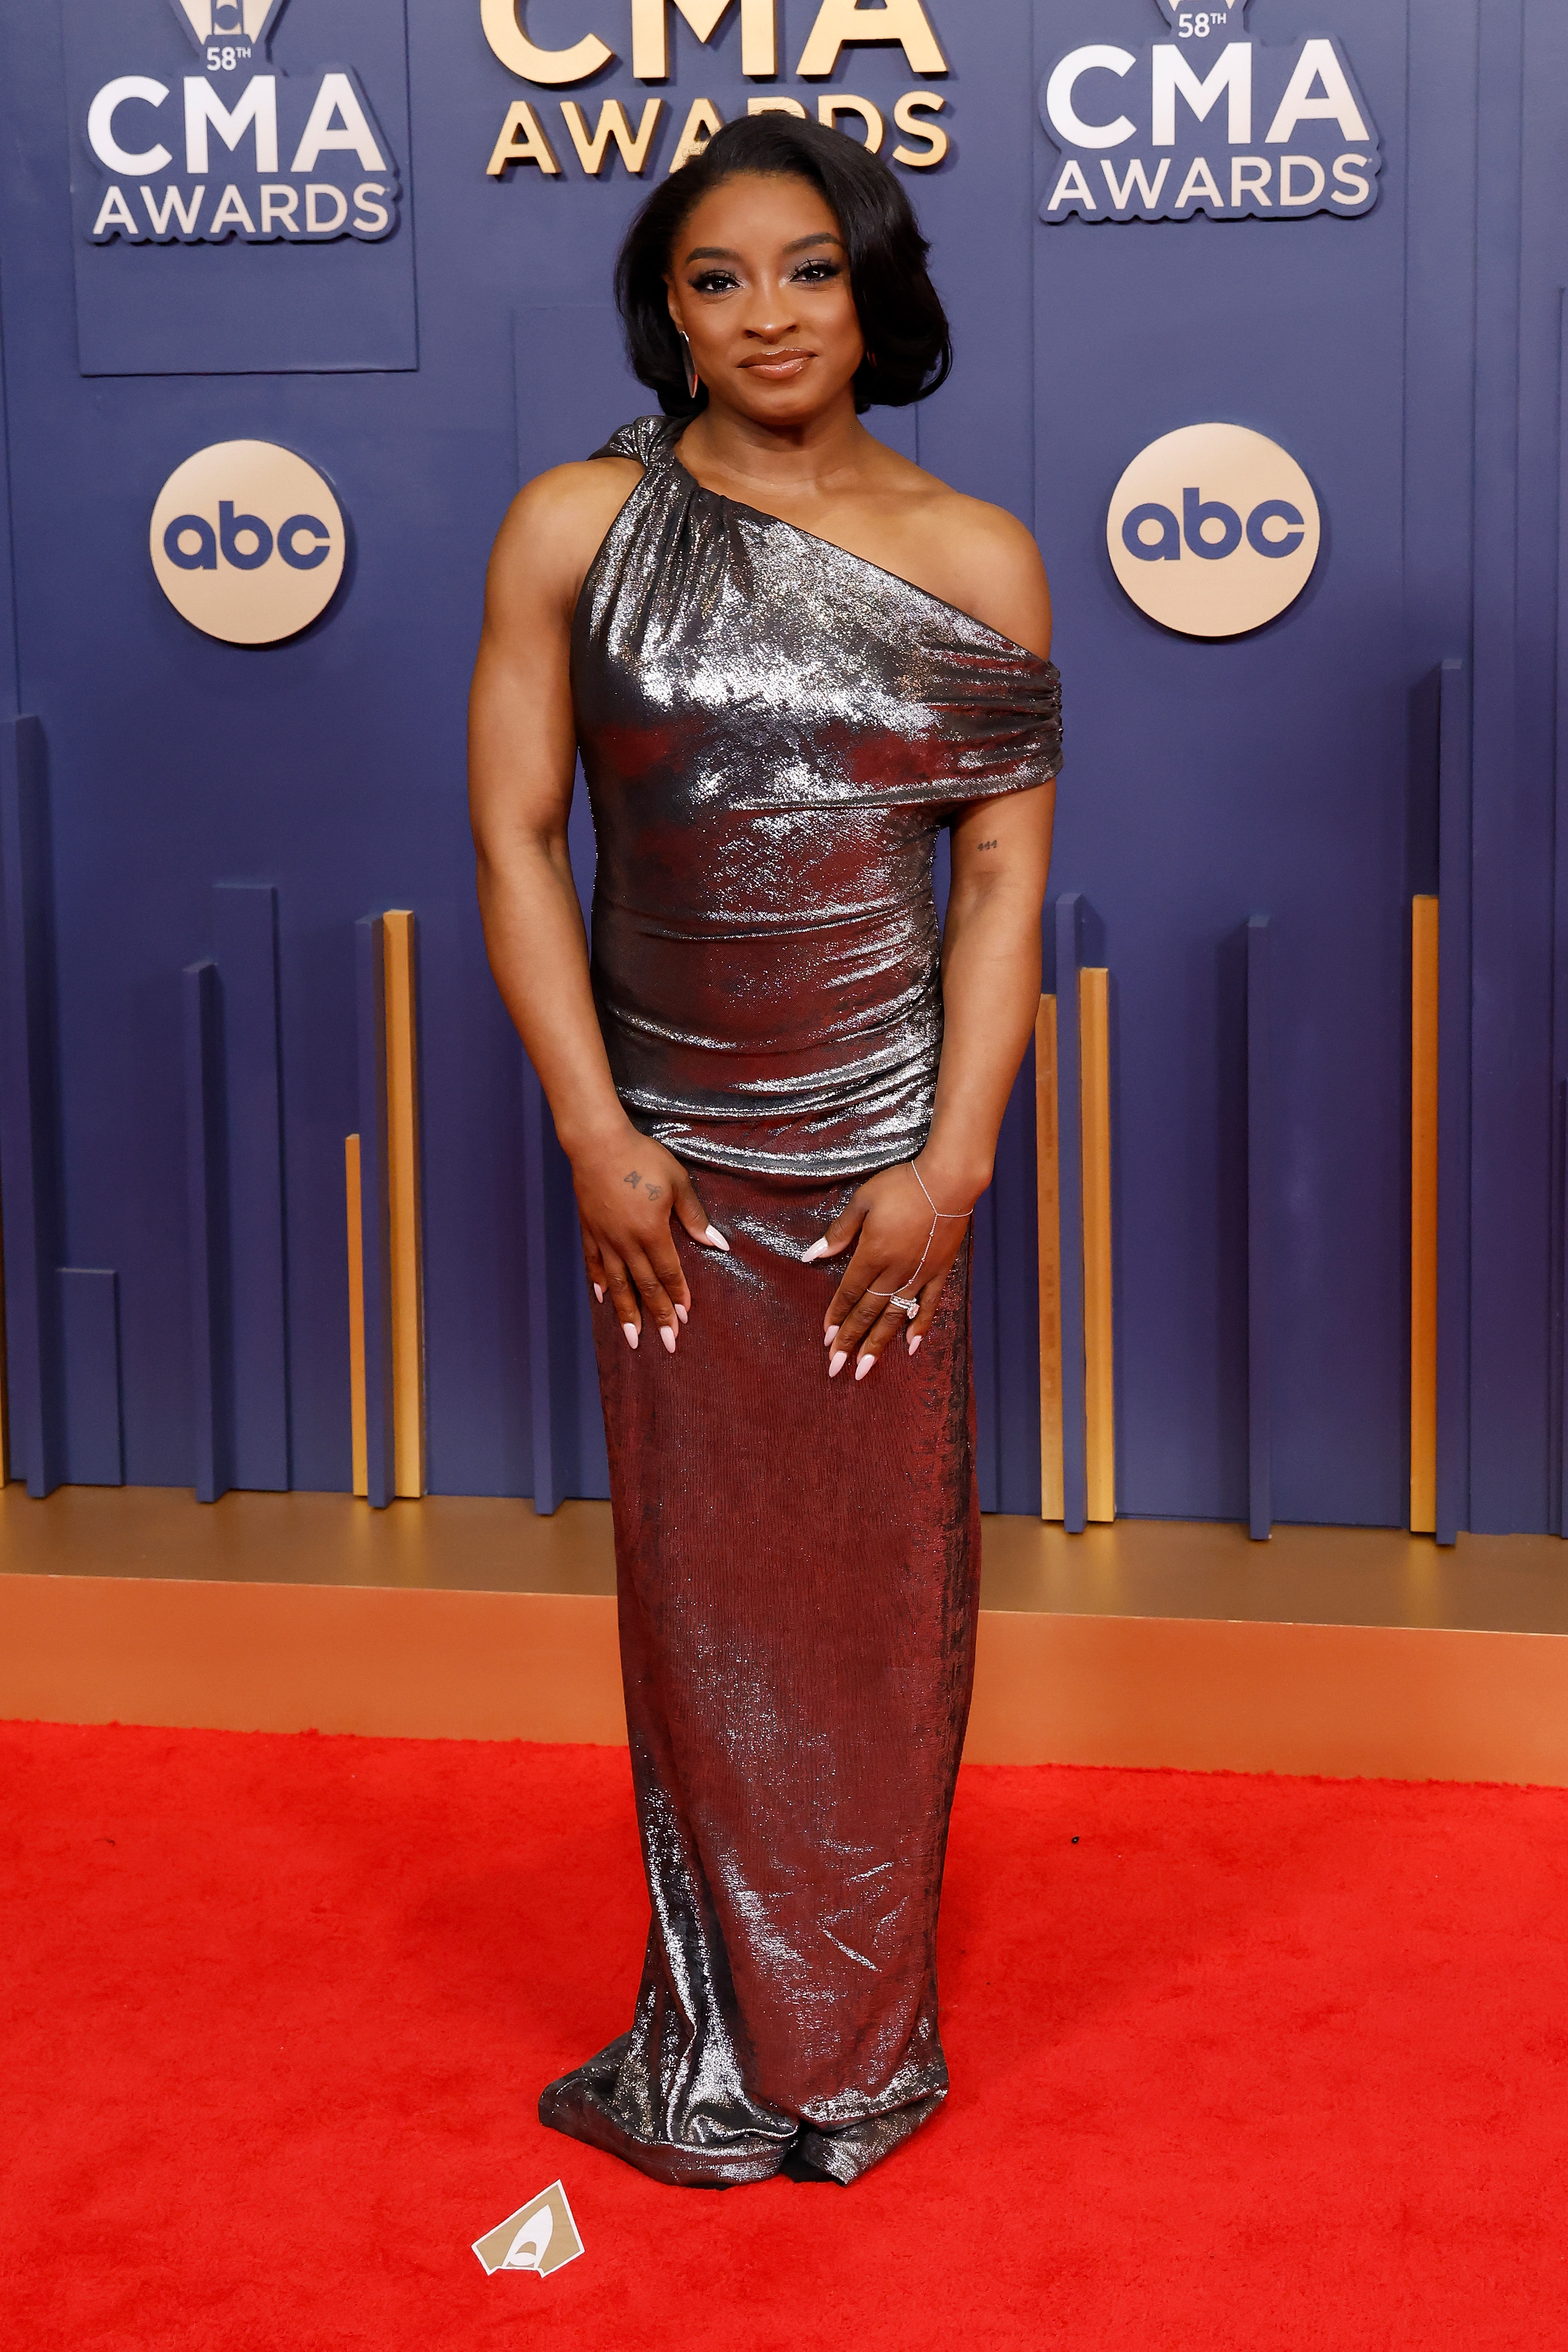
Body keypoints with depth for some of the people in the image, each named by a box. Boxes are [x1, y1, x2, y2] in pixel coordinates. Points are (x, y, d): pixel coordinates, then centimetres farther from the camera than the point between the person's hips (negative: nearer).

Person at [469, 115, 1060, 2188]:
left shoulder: (975, 560, 1)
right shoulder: (576, 529, -1)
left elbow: (1004, 879, -2)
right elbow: (515, 834, -3)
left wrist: (951, 1161, -10)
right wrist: (593, 1132, -9)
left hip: (885, 1145, 0)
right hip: (667, 1152, 0)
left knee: (883, 1587, 8)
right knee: (698, 1588, 9)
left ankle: (857, 2042, 26)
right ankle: (722, 2042, 26)